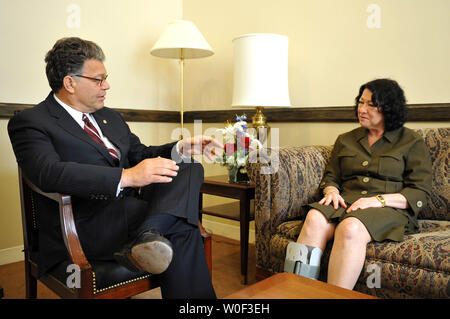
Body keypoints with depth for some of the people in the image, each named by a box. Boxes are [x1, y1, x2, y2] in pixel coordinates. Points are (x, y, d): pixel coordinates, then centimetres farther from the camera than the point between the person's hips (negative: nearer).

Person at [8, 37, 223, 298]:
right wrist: (126, 176, -32)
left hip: (131, 208, 8)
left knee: (191, 169, -18)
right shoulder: (30, 123, -4)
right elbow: (49, 173, -22)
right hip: (86, 226, -8)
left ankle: (147, 236, -35)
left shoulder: (110, 117, 21)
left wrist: (183, 148, 2)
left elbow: (140, 154, 22)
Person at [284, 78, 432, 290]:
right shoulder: (345, 140, 22)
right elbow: (330, 177, 23)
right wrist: (332, 191, -1)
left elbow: (420, 193, 4)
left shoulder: (411, 142, 11)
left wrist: (380, 199, -12)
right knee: (315, 219, -32)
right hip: (346, 202, 3)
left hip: (389, 209, -3)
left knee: (350, 228, -38)